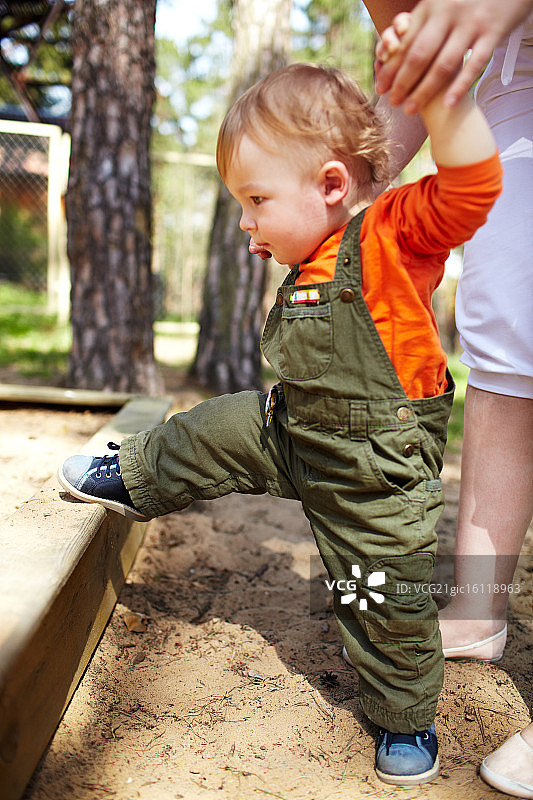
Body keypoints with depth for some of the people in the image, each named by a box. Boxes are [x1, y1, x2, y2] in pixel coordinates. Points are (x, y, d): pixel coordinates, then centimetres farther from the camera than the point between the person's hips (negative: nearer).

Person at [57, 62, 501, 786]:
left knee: (387, 603, 8)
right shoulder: (309, 264, 4)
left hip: (377, 474, -6)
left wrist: (439, 91, -44)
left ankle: (408, 721, 33)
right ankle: (136, 478, 41)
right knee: (215, 434, 13)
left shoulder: (391, 236, -20)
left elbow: (473, 183, -34)